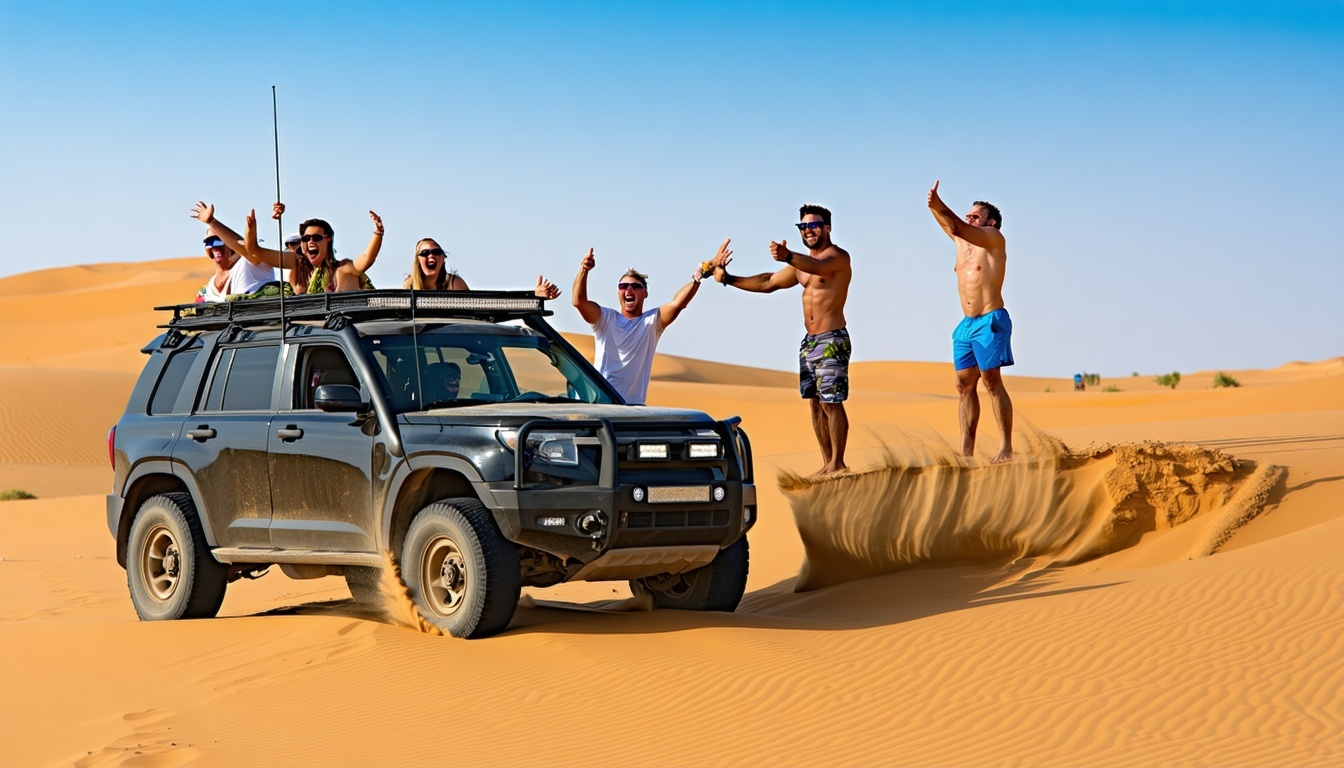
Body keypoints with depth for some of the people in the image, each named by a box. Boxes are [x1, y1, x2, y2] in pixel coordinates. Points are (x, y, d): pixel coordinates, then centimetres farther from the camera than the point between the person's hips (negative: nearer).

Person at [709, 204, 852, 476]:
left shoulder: (838, 256, -9)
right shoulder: (802, 263, 18)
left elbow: (819, 266, -32)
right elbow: (769, 283, 24)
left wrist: (787, 257, -52)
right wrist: (728, 279, 15)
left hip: (832, 341, -9)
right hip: (809, 341, 9)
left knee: (831, 402, -9)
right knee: (815, 402, 8)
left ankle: (838, 463, -5)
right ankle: (827, 463, 12)